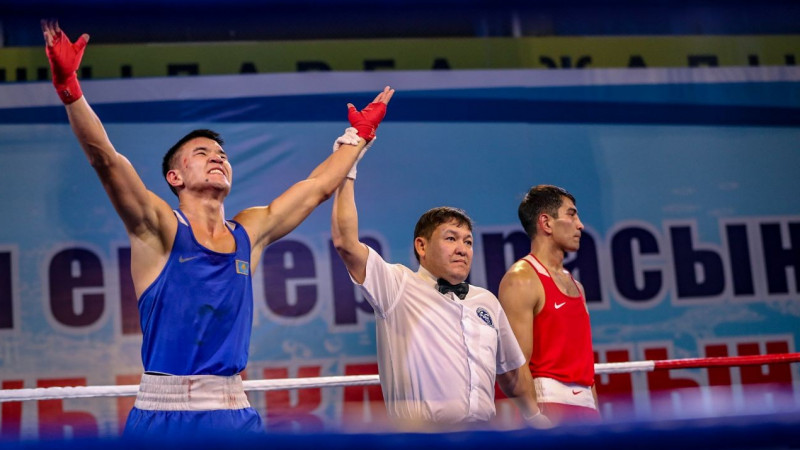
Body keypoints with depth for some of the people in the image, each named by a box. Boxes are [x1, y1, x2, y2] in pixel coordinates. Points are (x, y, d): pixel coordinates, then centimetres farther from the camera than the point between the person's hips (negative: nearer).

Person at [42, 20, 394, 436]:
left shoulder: (250, 233, 13)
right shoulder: (159, 229, -1)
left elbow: (318, 186, 24)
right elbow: (106, 160, -15)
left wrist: (359, 135, 30)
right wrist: (69, 88, -27)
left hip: (235, 414, 5)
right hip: (163, 416, -4)